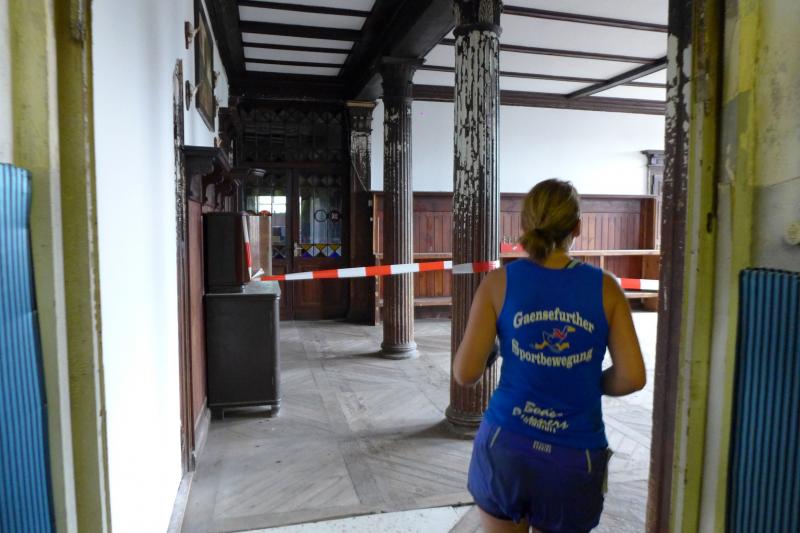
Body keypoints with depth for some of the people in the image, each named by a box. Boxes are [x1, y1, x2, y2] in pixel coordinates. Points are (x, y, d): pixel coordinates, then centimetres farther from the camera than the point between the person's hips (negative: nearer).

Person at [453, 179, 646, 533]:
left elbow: (466, 373, -10)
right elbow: (632, 377, -6)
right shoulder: (605, 287, -5)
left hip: (505, 446, -1)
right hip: (575, 459, 1)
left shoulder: (499, 282, -8)